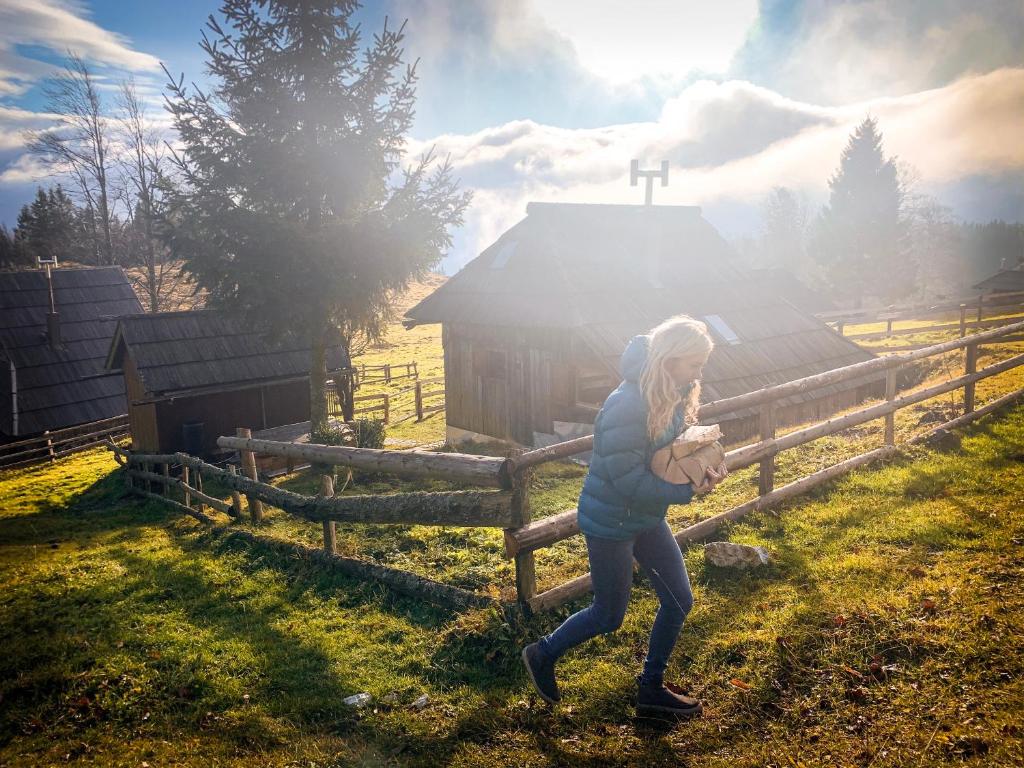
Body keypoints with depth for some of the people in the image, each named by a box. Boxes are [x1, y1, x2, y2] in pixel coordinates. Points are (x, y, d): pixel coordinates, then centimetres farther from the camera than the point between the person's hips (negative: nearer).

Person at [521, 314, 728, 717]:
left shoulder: (672, 396, -3)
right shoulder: (628, 406, -31)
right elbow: (629, 480, -29)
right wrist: (688, 491, -25)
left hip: (647, 517, 9)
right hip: (610, 522, -8)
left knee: (679, 600, 13)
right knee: (609, 616, 8)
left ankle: (651, 688, 31)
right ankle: (543, 655, 33)